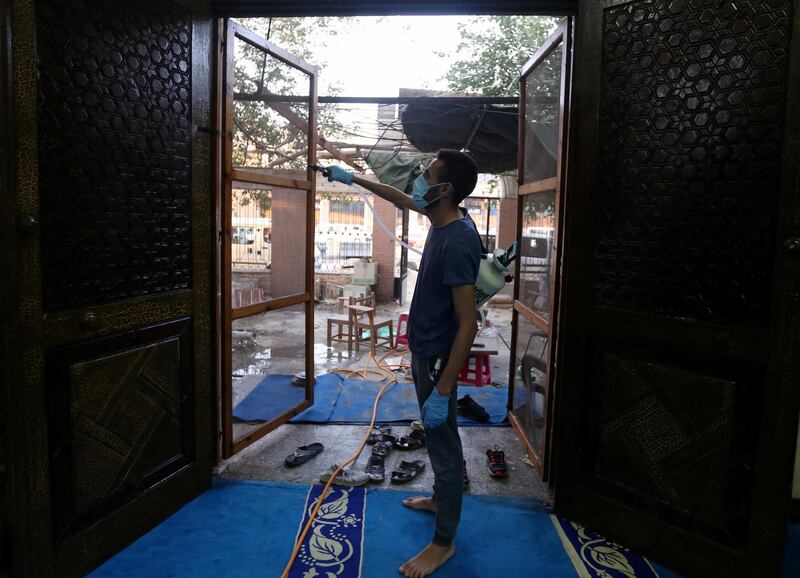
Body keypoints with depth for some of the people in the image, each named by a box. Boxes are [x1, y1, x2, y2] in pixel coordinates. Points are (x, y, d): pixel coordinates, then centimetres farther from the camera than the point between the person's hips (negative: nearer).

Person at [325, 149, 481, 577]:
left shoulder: (458, 241, -28)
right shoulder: (442, 219, 0)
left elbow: (467, 324, -28)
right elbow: (401, 198, 22)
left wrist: (442, 391, -27)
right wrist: (354, 179, 27)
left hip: (437, 357, -10)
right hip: (423, 350, 10)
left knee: (443, 443, 6)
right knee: (438, 439, 25)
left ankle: (444, 542, 23)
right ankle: (441, 499, 47)